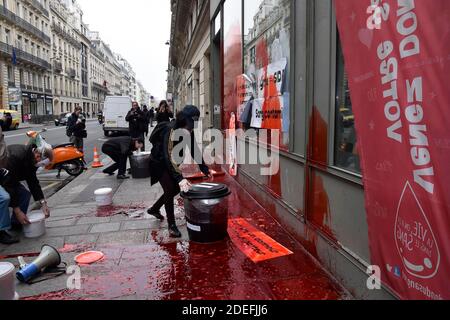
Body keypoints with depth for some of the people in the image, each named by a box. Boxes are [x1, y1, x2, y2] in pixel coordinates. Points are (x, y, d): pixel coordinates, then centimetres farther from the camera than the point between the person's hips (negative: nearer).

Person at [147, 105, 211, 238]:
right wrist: (180, 178, -51)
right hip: (159, 162, -8)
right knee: (170, 189, -13)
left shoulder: (189, 131, -12)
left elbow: (194, 150, -4)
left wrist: (205, 169, -13)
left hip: (172, 162, 8)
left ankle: (154, 209, 33)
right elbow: (168, 157, -42)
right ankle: (171, 225, 0)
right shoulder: (170, 130, -34)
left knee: (177, 188, 10)